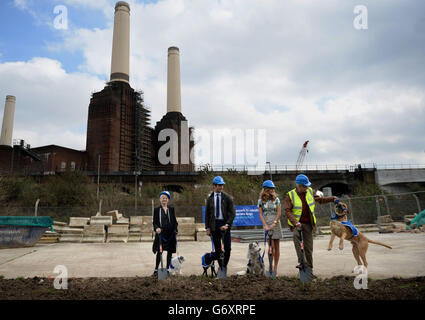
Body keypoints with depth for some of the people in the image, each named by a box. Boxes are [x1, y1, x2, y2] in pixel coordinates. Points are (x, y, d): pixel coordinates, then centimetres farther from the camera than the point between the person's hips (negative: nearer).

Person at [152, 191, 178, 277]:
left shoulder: (171, 209, 9)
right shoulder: (156, 210, 5)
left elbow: (175, 221, 10)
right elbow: (154, 222, 1)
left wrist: (175, 230, -1)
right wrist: (156, 228, -18)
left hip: (170, 233, 2)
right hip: (160, 233, -2)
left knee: (170, 252, 6)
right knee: (159, 252, -3)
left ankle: (167, 269, 18)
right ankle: (156, 269, 9)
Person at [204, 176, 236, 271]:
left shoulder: (227, 198, 0)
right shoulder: (210, 199, 6)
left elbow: (232, 213, -3)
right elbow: (207, 214, 9)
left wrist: (227, 225, -15)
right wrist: (207, 228, 2)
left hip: (225, 225, -1)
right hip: (214, 225, 1)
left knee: (227, 248, -3)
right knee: (218, 249, 5)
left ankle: (224, 267, 16)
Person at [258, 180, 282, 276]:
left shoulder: (276, 199, 5)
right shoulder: (261, 200, 3)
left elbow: (279, 212, 0)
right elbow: (260, 214, 0)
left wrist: (274, 223, -11)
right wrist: (265, 225, -10)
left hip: (276, 224, 2)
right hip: (267, 224, -1)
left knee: (277, 246, 3)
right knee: (271, 246, -9)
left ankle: (275, 267, 11)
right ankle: (271, 267, 0)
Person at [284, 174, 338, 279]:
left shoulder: (310, 191, 1)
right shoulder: (290, 195, -11)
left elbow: (319, 199, 16)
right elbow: (287, 211, -15)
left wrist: (332, 199, 2)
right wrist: (295, 222, -28)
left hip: (308, 223, 4)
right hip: (297, 222, -4)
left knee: (308, 247, 7)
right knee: (296, 235, -35)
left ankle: (310, 269, 20)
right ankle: (301, 261, -32)